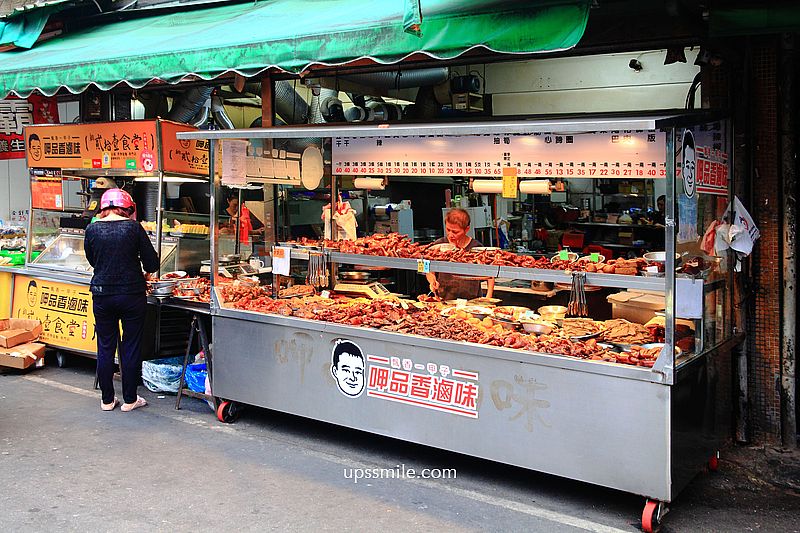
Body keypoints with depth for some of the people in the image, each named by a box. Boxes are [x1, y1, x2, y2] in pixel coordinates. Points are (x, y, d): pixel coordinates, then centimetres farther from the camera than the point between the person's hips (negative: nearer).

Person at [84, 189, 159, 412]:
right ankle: (130, 400, 16)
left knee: (105, 347, 12)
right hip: (132, 294, -2)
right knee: (131, 346, 8)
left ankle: (107, 400, 20)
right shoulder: (133, 227, -8)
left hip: (102, 295, 2)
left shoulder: (93, 229, -2)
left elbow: (92, 260, 13)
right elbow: (152, 263, -5)